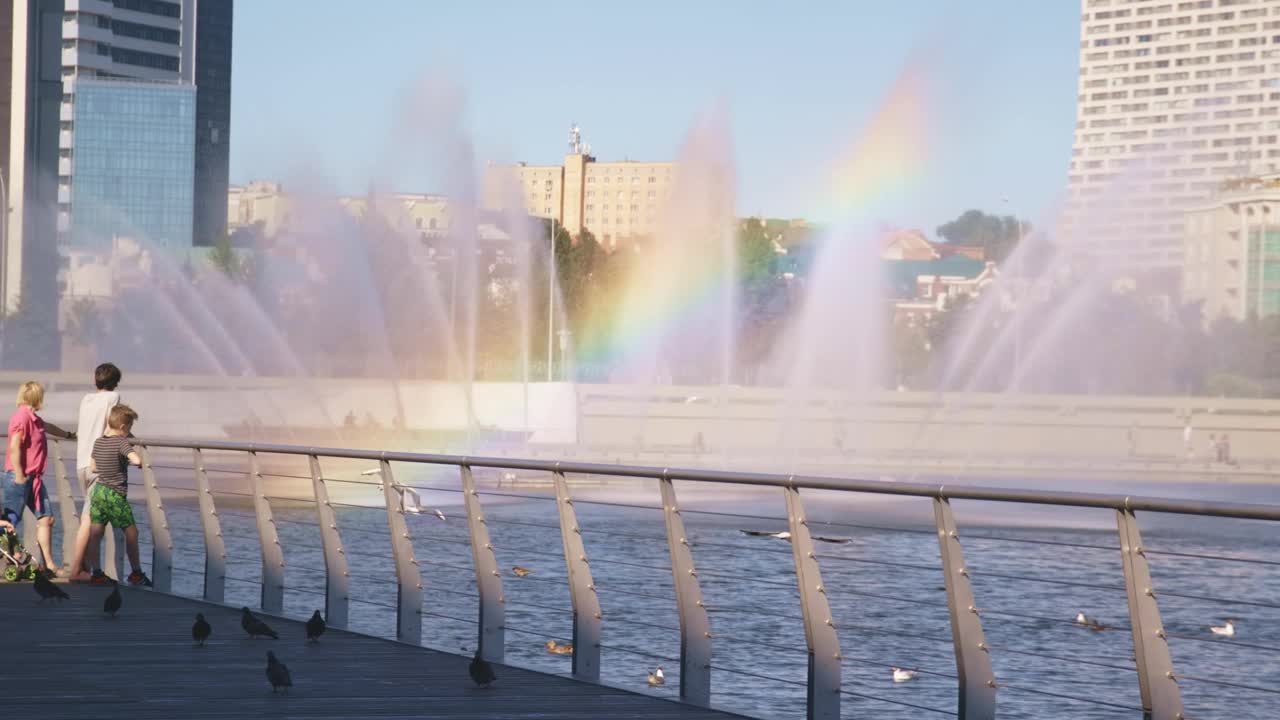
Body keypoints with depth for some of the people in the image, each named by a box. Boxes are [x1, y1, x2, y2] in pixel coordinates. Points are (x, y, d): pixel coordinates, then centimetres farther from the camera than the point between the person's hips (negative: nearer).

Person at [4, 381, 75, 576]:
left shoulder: (33, 418, 17)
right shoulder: (22, 417, -14)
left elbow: (48, 427, 39)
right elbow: (14, 447, -21)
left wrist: (68, 435, 56)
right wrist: (19, 476, -22)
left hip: (34, 478, 10)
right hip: (19, 478, -10)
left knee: (46, 518, 6)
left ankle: (48, 564, 9)